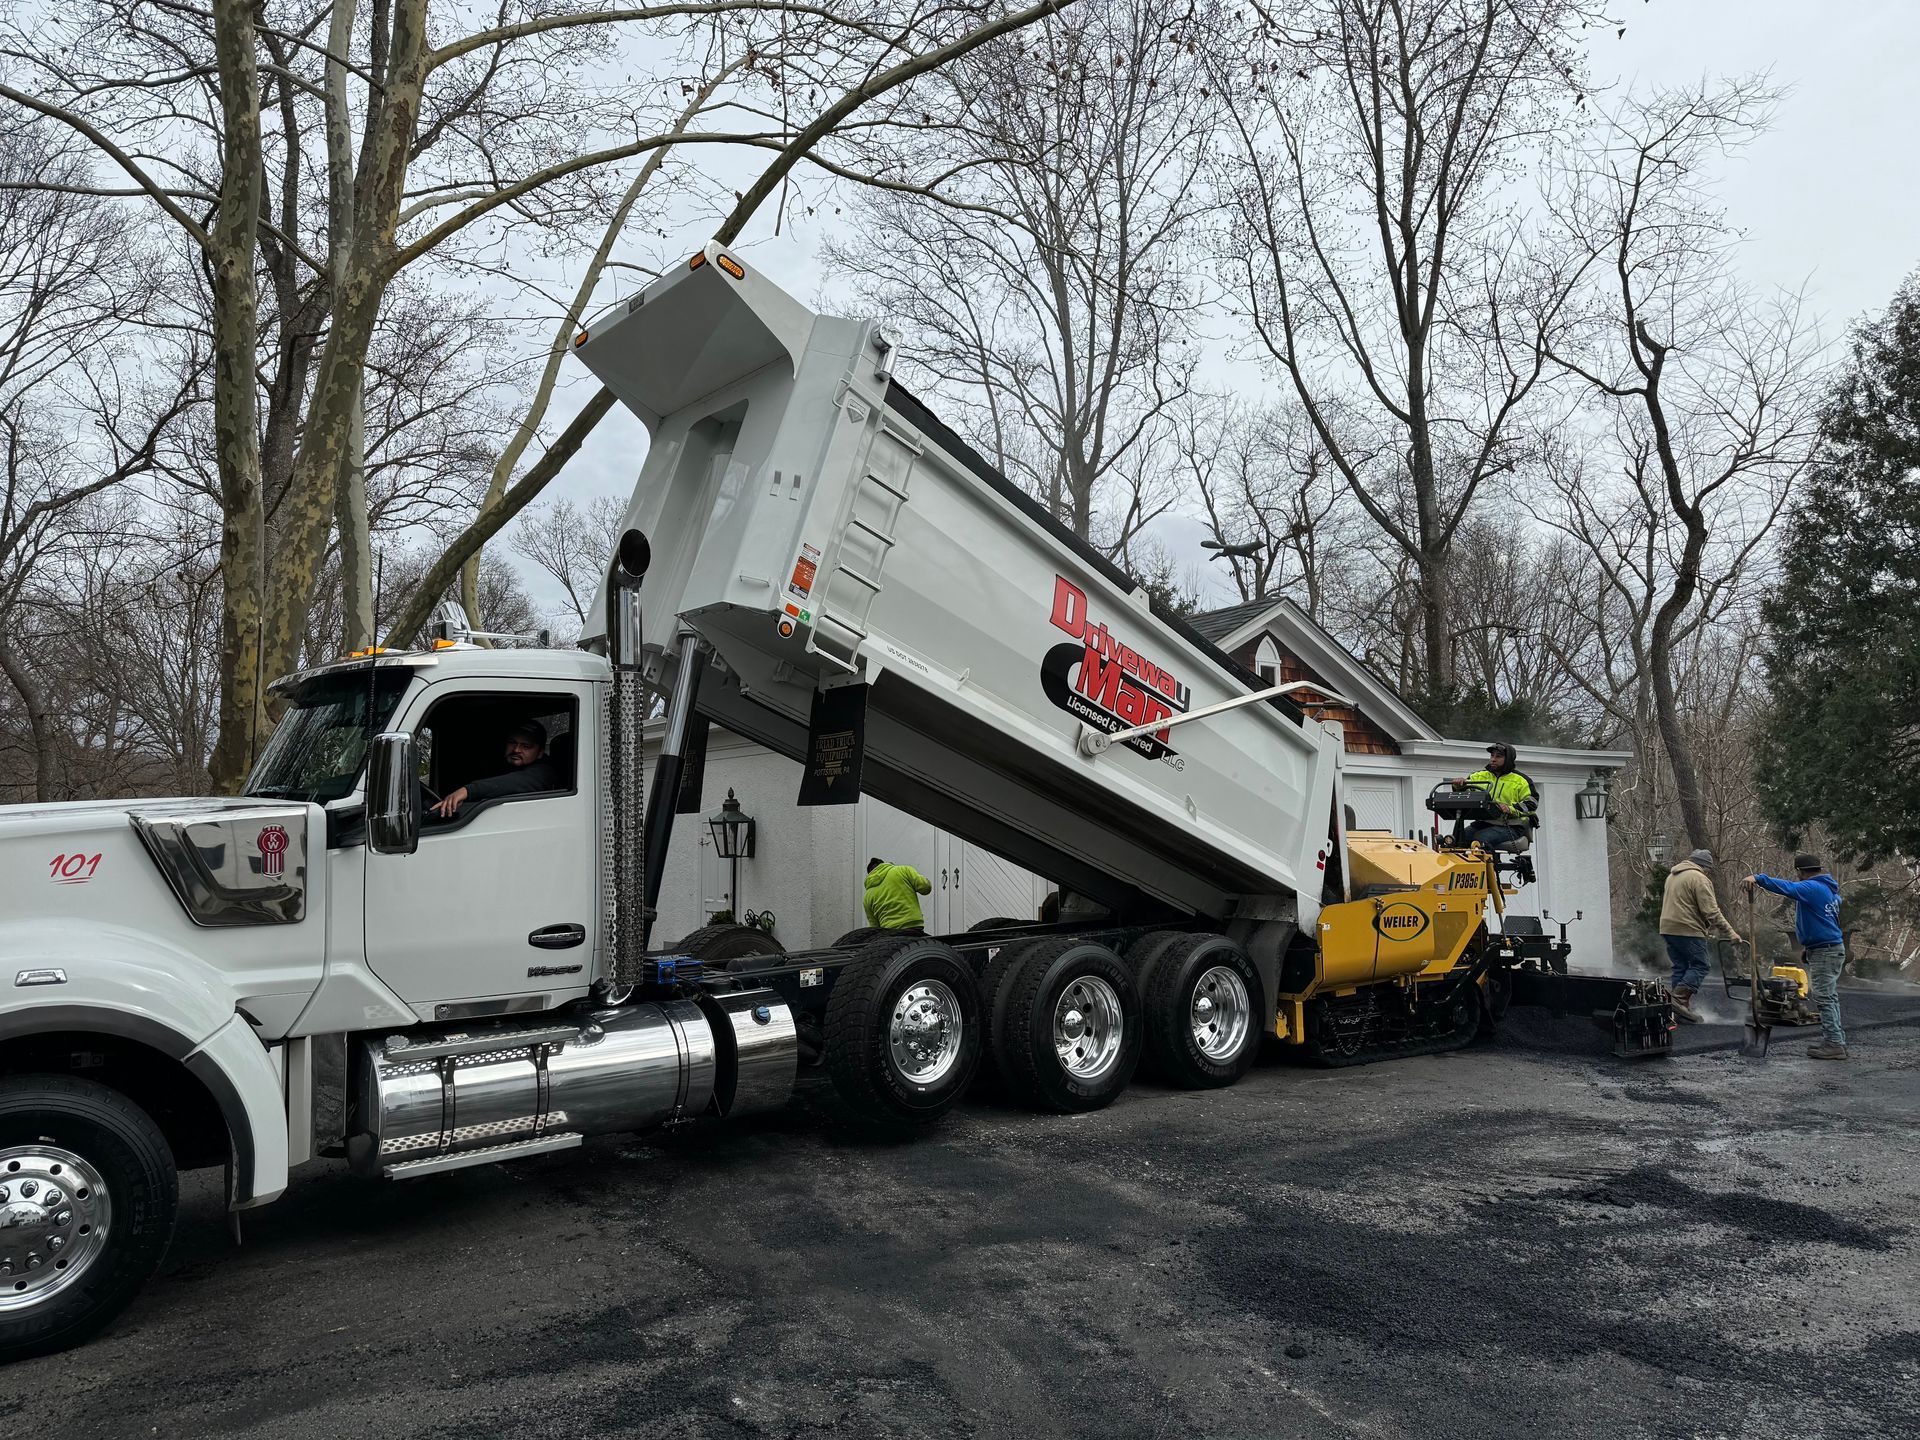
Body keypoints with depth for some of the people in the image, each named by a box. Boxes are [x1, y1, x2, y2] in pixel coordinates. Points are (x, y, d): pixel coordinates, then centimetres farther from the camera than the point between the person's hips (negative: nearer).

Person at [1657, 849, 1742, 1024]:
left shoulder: (1672, 875, 20)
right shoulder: (1699, 879, -8)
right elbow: (1712, 911, -14)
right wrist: (1730, 933, -9)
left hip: (1668, 928, 8)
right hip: (1688, 930, -8)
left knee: (1680, 967, 11)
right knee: (1699, 966, -2)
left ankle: (1679, 1008, 10)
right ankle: (1680, 999, -15)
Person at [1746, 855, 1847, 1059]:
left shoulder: (1813, 887, -16)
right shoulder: (1828, 888, 16)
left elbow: (1788, 888, -33)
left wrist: (1758, 879, -42)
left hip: (1824, 951, -10)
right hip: (1832, 948, 10)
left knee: (1824, 998, -8)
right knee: (1829, 997, 14)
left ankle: (1834, 1044, -7)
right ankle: (1837, 1041, 19)